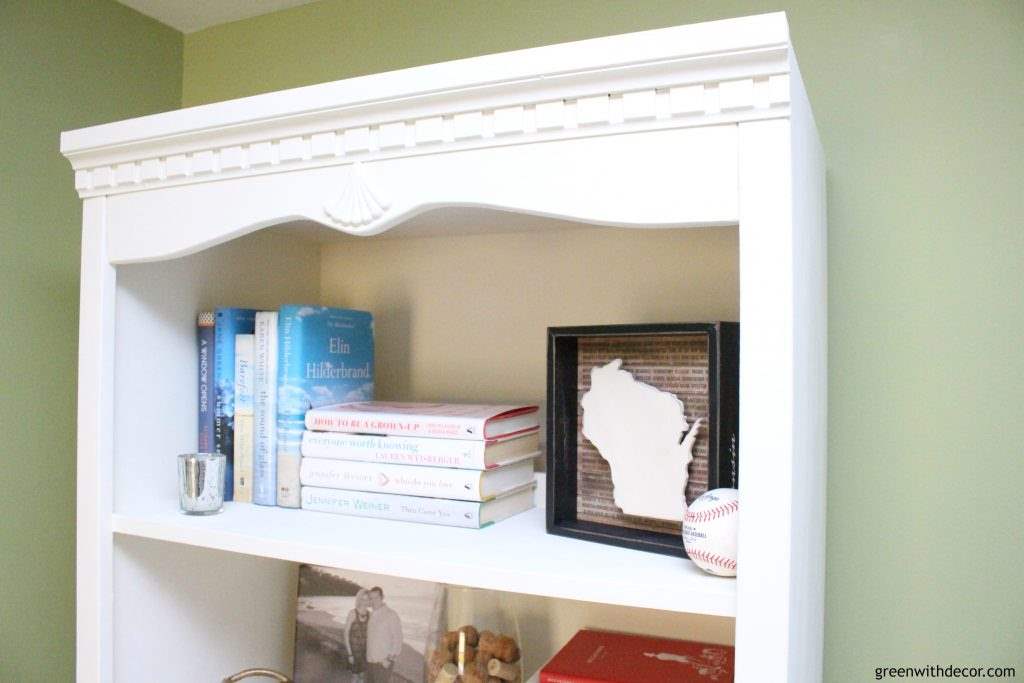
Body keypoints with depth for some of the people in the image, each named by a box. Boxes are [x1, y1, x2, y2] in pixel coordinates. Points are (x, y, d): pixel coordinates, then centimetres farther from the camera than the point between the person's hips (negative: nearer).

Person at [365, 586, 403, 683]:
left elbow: (397, 639, -13)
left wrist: (390, 659, -17)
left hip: (383, 662, -7)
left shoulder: (391, 615, -12)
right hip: (370, 660, 7)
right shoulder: (372, 615, 9)